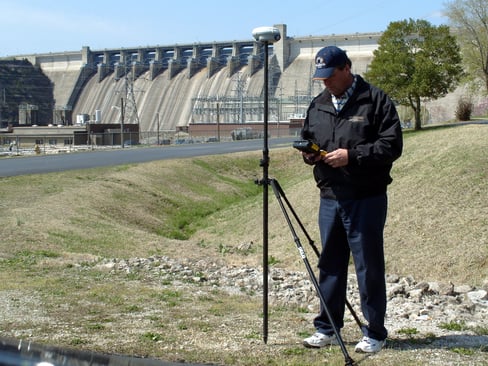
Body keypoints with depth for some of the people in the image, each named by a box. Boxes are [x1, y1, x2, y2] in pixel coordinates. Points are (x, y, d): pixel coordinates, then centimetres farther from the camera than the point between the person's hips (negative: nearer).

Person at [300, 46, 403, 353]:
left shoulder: (376, 100, -6)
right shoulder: (318, 105, 13)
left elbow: (392, 146, -12)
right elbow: (307, 139, 25)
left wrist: (352, 155, -19)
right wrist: (309, 153, 2)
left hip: (367, 198, -6)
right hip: (330, 197, 6)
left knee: (369, 267, 0)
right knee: (330, 264, 13)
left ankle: (375, 334, 12)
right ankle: (327, 328, 24)